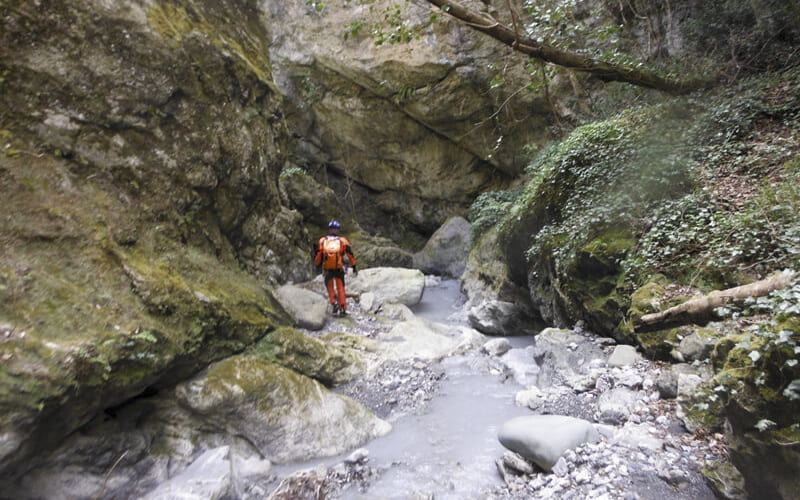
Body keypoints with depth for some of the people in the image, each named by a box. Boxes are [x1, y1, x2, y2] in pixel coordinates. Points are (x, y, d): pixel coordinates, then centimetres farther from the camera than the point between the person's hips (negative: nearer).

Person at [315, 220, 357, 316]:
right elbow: (350, 254, 0)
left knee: (330, 287, 20)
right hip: (339, 268, 0)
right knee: (340, 288, 12)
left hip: (327, 269, 0)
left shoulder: (322, 240, 5)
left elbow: (318, 255, 2)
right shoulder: (343, 240, 3)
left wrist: (317, 265, 18)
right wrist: (354, 267, 6)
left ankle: (334, 303, -1)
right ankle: (343, 309, 8)